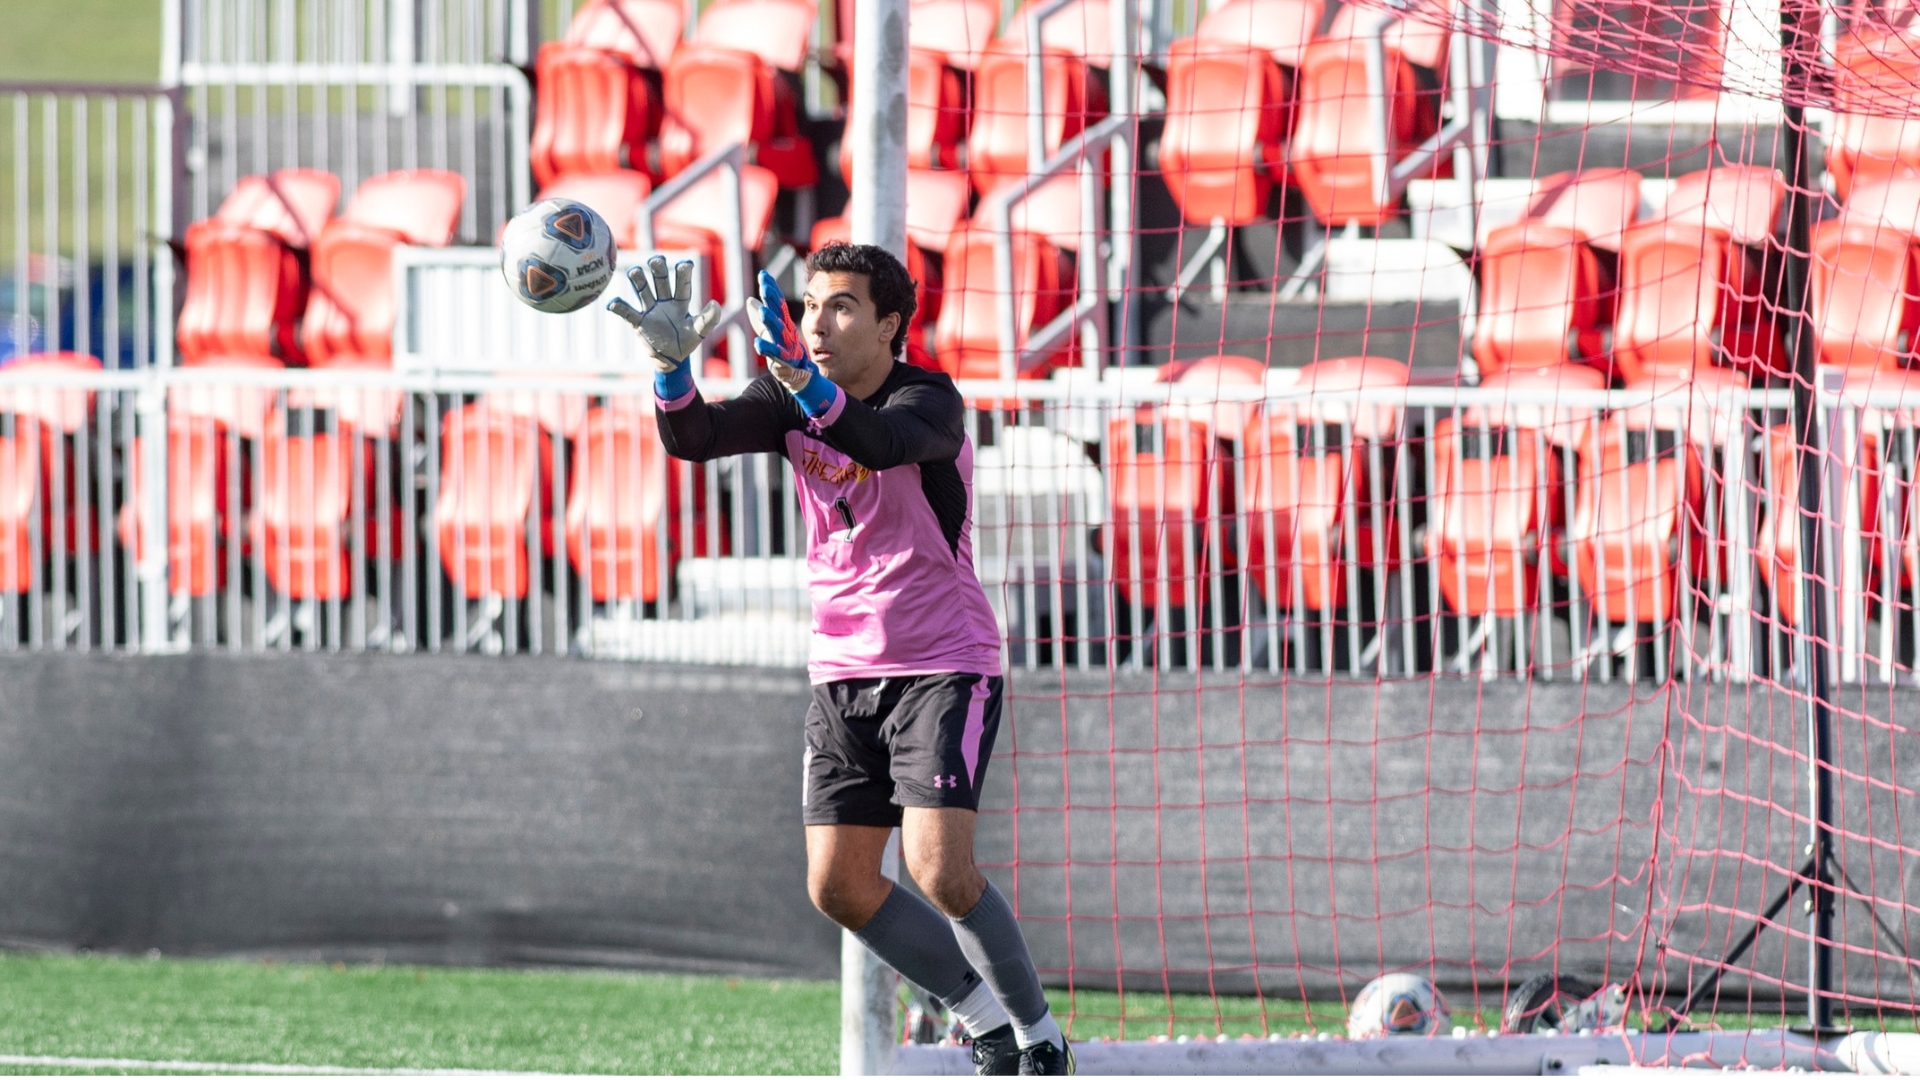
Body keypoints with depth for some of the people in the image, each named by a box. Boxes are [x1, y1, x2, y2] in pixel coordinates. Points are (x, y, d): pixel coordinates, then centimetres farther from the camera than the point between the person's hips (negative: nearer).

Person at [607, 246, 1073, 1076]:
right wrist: (672, 364, -36)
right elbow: (692, 439, -15)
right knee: (838, 887, 1)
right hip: (843, 672, 6)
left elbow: (881, 442, -40)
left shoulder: (929, 401, -16)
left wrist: (803, 378, -57)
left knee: (939, 870, -20)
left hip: (944, 667, -6)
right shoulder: (789, 400, 0)